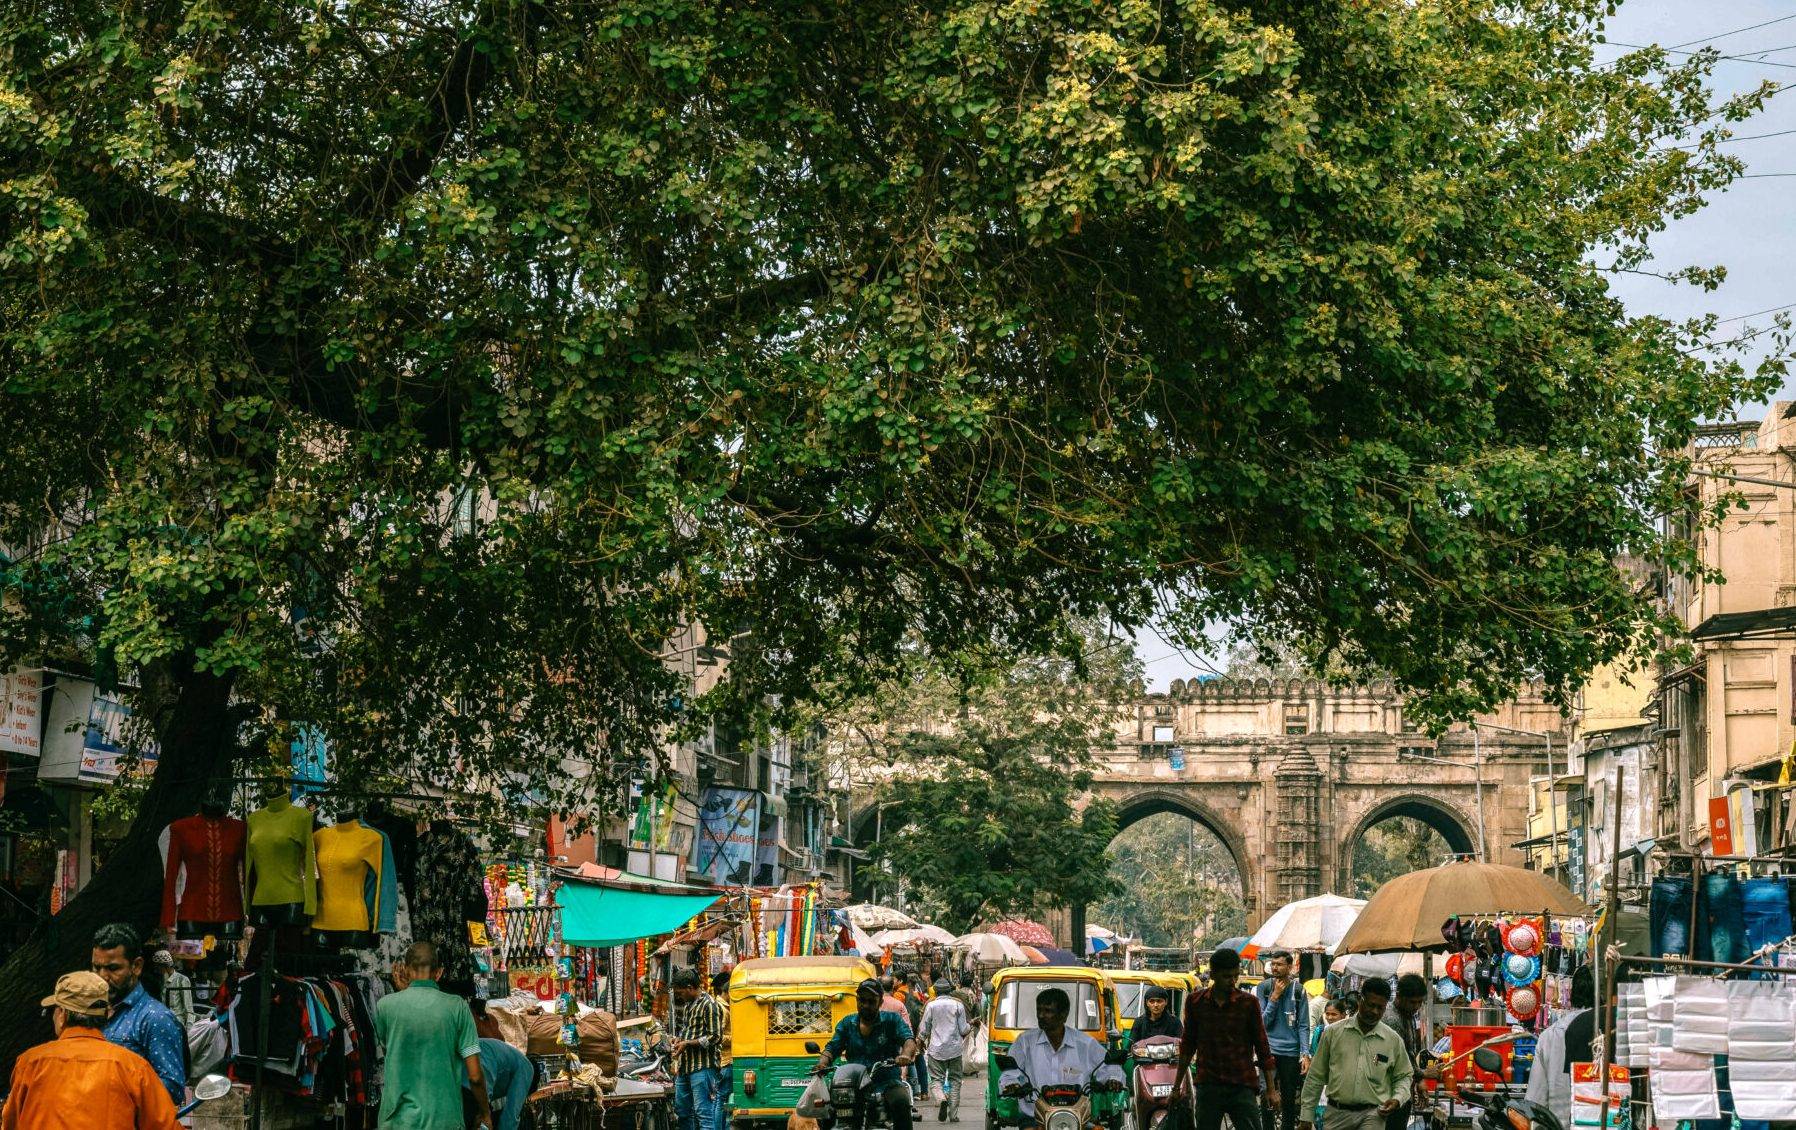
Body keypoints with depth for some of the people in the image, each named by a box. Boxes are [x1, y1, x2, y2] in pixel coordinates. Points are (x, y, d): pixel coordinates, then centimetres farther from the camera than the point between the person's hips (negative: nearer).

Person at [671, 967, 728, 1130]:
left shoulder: (709, 1005, -10)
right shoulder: (687, 1005, 18)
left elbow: (714, 1037, -15)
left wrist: (687, 1043, -14)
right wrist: (678, 1039, 11)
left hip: (702, 1067, -10)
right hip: (684, 1068, 10)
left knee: (703, 1113, -11)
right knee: (682, 1110, 13)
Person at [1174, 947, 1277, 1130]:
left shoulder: (1248, 1003, -1)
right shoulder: (1195, 1002, 4)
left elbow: (1262, 1048, 4)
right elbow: (1187, 1046, 14)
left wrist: (1271, 1089, 2)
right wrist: (1178, 1085, 16)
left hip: (1242, 1086, -1)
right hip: (1208, 1086, 2)